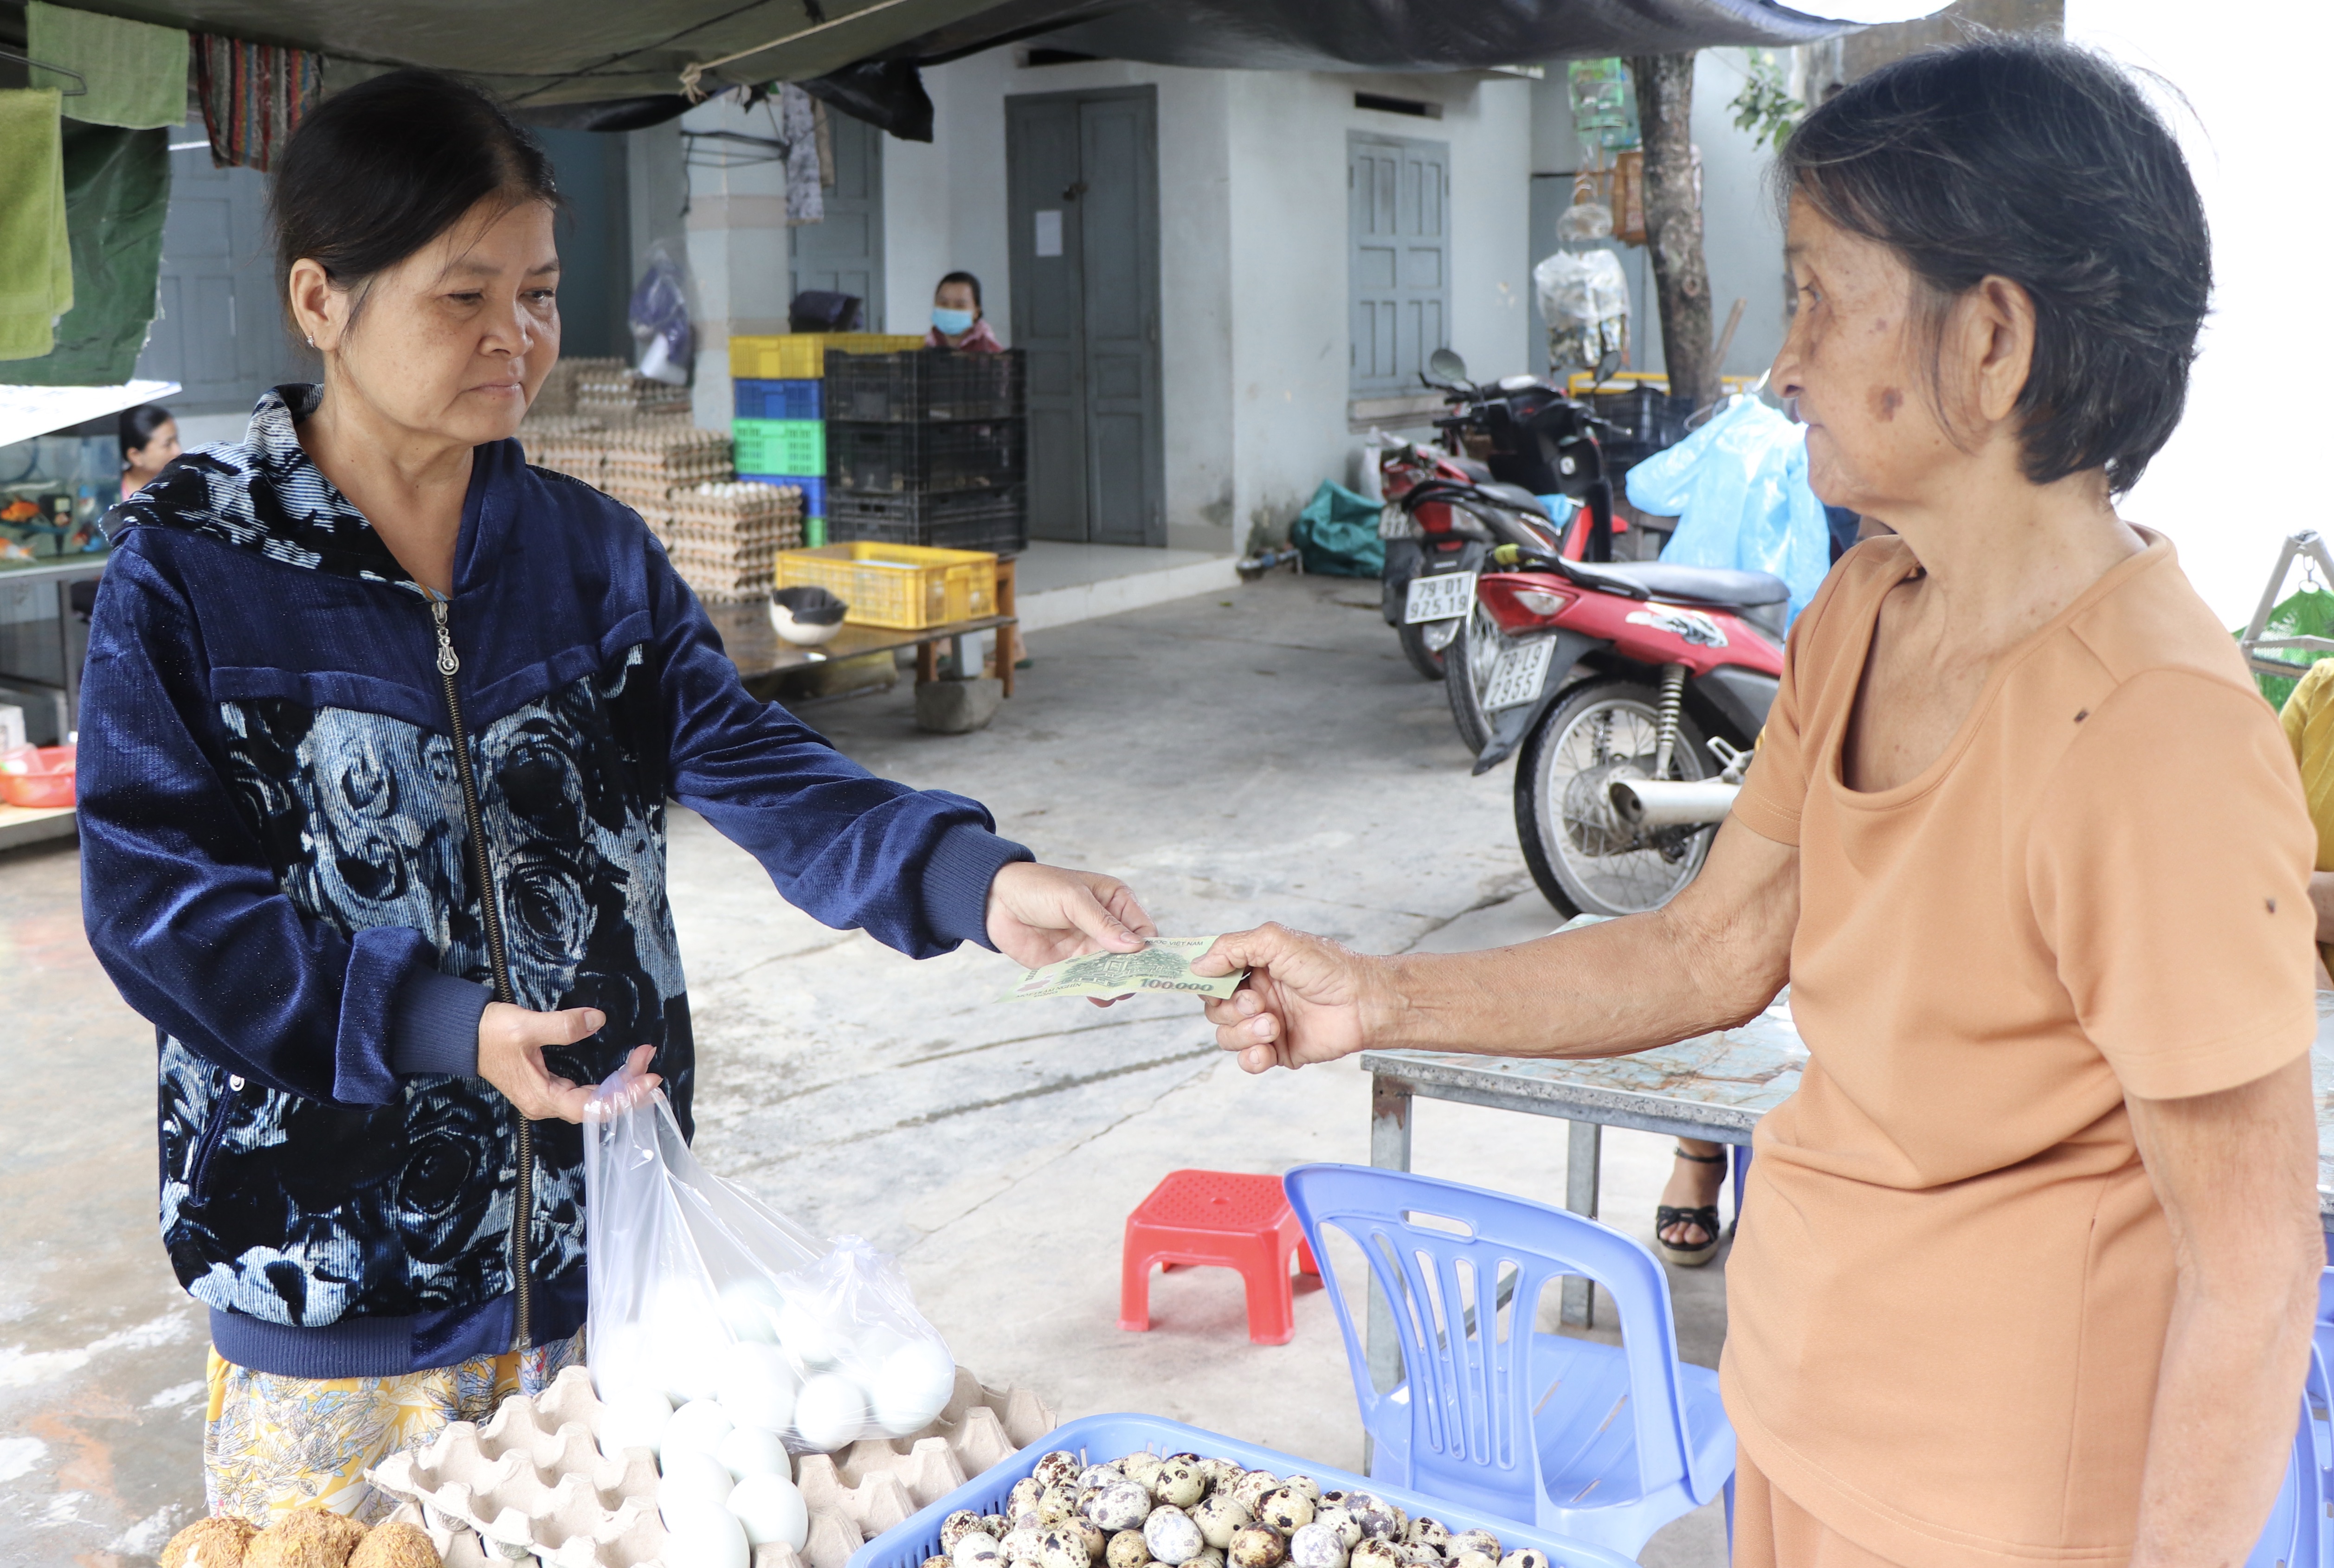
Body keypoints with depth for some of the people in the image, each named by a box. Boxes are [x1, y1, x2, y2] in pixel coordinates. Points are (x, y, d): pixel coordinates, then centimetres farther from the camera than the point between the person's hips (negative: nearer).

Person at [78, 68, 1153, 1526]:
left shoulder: (593, 552, 3)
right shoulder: (188, 566, -8)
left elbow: (757, 770, -5)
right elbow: (158, 892, -12)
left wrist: (978, 878, -23)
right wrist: (444, 1027, -24)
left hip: (598, 1235, 4)